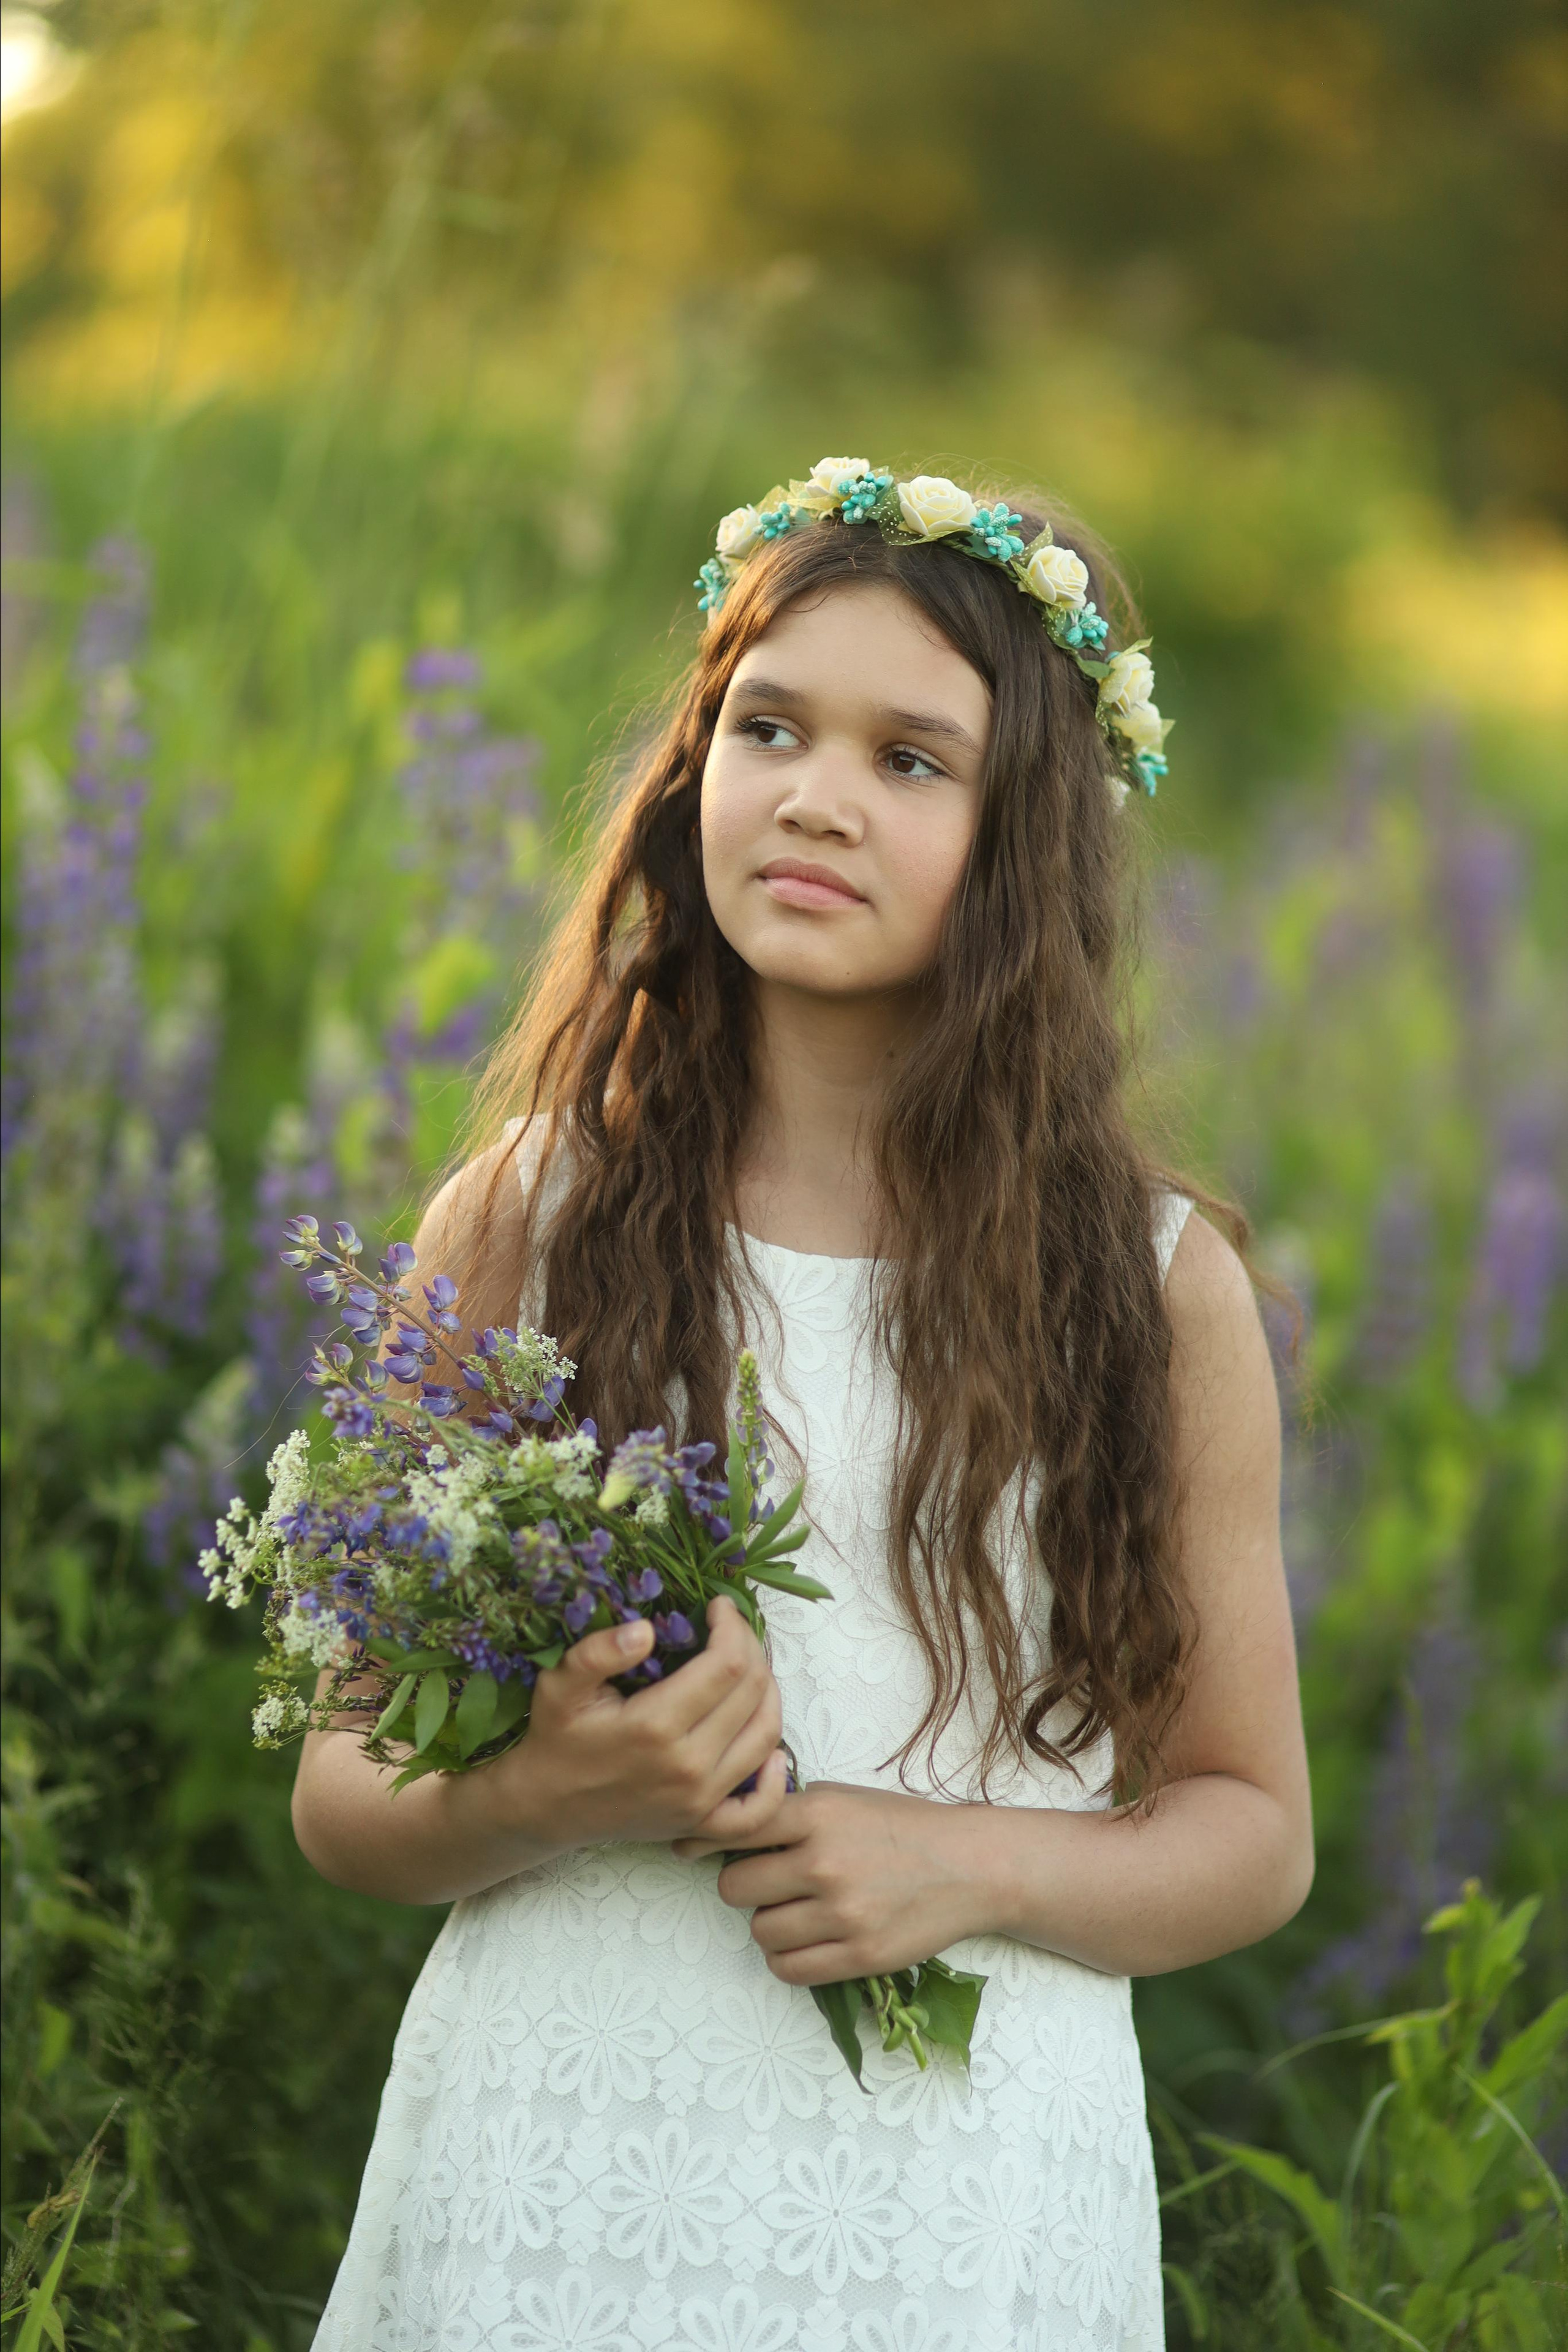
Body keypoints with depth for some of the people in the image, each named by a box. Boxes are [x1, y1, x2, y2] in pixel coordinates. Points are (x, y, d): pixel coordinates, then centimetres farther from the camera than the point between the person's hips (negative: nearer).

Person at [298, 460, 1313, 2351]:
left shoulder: (1155, 1284, 1)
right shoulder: (523, 1221, 0)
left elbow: (1254, 1831, 7)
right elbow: (342, 1797, 4)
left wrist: (974, 1864, -11)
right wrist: (545, 1799, -16)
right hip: (552, 2186, 0)